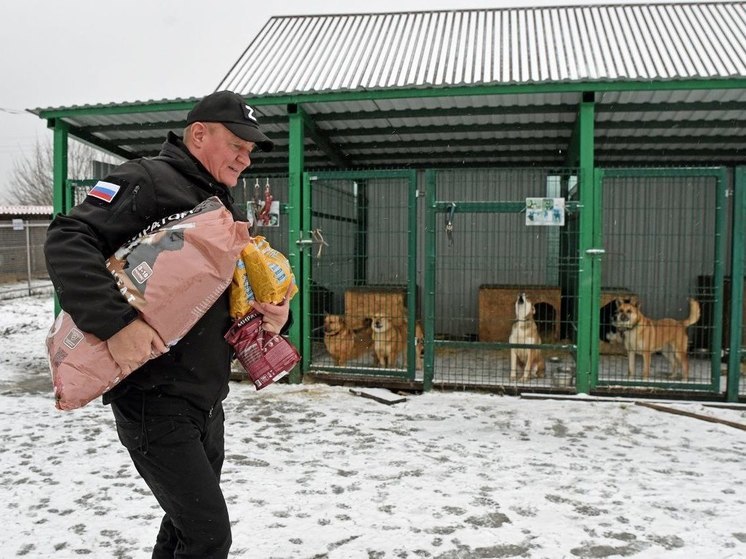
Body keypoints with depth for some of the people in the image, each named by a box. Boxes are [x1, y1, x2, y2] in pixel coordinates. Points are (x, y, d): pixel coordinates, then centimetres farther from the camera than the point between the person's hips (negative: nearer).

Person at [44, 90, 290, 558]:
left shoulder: (230, 209, 14)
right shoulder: (149, 180, -12)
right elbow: (68, 242, -22)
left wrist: (275, 315, -2)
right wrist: (115, 322, -34)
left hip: (208, 397, 9)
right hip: (155, 399, -8)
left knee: (188, 520, 22)